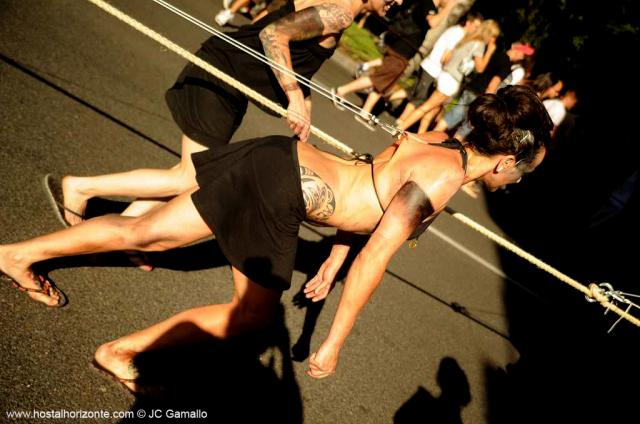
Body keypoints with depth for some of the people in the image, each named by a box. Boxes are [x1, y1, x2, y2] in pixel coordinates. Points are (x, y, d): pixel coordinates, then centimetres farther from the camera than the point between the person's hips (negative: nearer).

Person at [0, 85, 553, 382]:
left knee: (142, 233, 15)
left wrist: (333, 261, 24)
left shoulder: (439, 140, 11)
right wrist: (334, 344, -13)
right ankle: (121, 350, 19)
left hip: (282, 155, 8)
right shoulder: (441, 180, -16)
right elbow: (374, 257, -22)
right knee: (254, 315, 11)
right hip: (281, 188, -8)